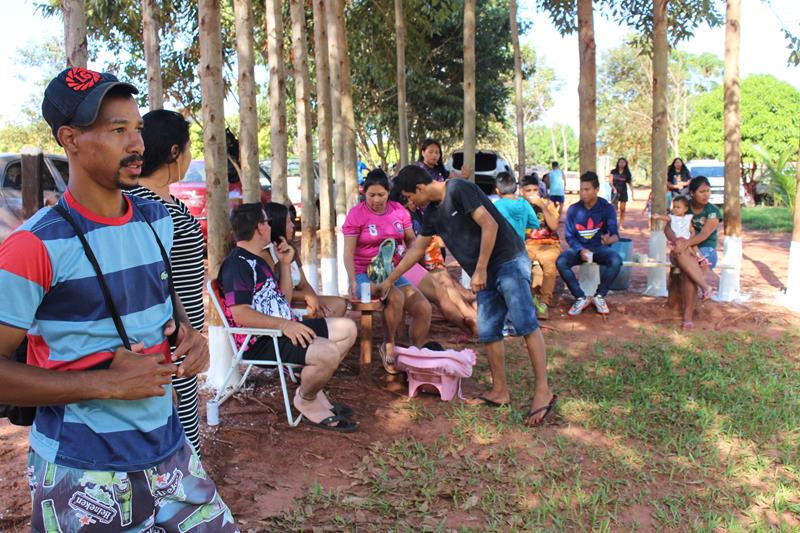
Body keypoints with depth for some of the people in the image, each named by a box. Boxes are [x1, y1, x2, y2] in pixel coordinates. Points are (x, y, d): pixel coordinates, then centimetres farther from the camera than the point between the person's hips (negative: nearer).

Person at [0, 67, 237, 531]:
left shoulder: (157, 220, 4)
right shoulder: (37, 247, -16)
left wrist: (189, 332, 0)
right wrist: (107, 383, -20)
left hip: (170, 450, 6)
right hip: (81, 475, -5)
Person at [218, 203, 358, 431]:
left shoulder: (256, 261, 20)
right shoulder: (237, 264, -13)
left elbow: (284, 300, 21)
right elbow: (240, 314, -24)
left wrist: (285, 264, 12)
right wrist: (284, 324, -27)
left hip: (281, 329, 10)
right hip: (260, 341, -10)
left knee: (347, 329, 6)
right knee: (328, 353, -29)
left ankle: (312, 387, 7)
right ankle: (306, 400, -1)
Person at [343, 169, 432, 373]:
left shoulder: (399, 211, 6)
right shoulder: (356, 214, -6)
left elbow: (411, 240, 15)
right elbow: (348, 252, -10)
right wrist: (352, 281, -23)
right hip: (365, 274, -5)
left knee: (424, 308, -13)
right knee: (396, 297, -33)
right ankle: (388, 346, -10)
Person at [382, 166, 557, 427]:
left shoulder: (458, 190, -13)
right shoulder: (432, 211, 14)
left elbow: (490, 225, -19)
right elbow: (416, 249, 24)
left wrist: (480, 270, -16)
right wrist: (389, 281, 27)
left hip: (509, 261, -9)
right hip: (486, 275, 9)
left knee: (525, 324, -12)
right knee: (488, 332, 5)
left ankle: (543, 390, -10)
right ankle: (500, 390, 14)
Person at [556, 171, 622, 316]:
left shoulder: (607, 208, -5)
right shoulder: (573, 209, -2)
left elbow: (614, 232, -15)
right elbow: (569, 236, 0)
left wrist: (611, 239, -42)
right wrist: (580, 250, -20)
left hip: (600, 247, -1)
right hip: (579, 247, 1)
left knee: (616, 261, -33)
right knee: (560, 262, -30)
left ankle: (599, 296, -11)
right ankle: (581, 298, -15)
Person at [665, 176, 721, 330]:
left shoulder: (713, 211, 0)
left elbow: (704, 234, -14)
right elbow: (667, 227, -4)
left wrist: (687, 243, -31)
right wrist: (675, 240, -26)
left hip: (705, 250, -1)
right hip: (684, 250, 2)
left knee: (687, 274, -33)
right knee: (680, 254, -37)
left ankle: (688, 316, -29)